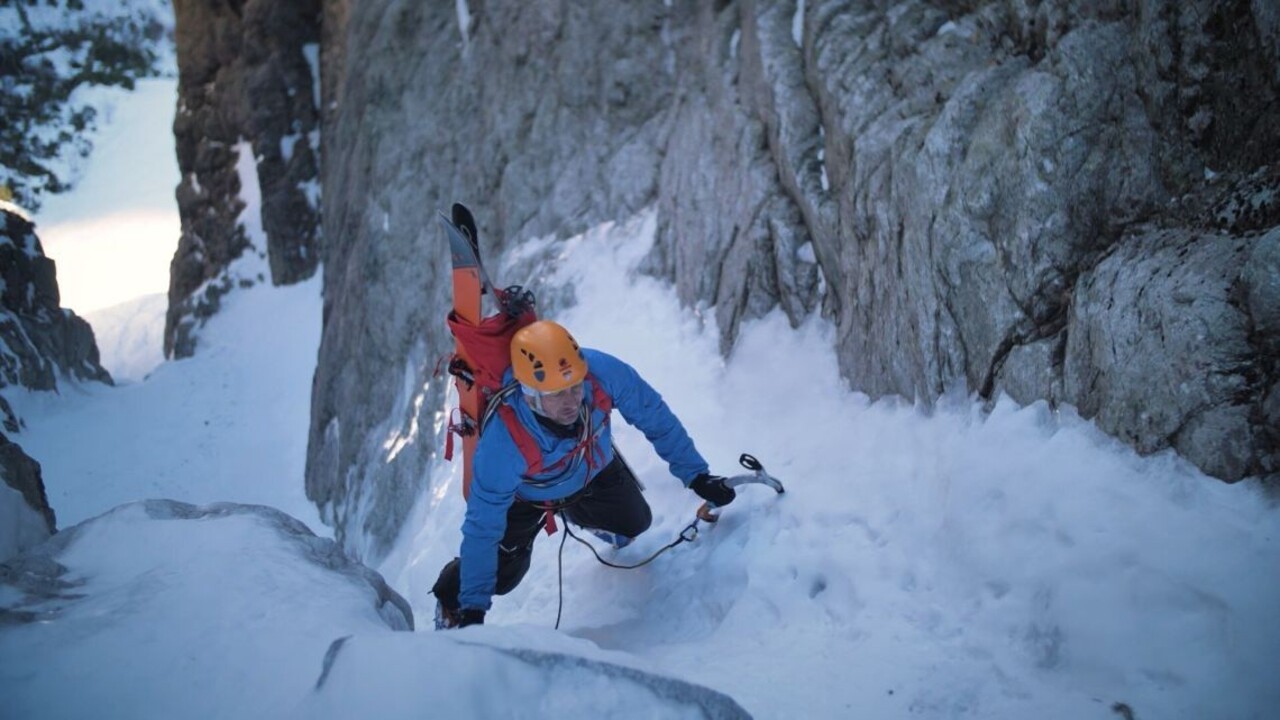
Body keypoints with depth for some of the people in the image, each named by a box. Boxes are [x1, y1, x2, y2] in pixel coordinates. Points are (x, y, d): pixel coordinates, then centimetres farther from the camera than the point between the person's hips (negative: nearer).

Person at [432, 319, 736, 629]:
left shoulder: (602, 372, -38)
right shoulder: (501, 443, -44)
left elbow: (655, 417, -20)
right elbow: (482, 528, -33)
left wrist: (696, 475, -14)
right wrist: (473, 609, -30)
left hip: (595, 471, 3)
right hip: (526, 494, -3)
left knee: (634, 522, 8)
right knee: (500, 576, -7)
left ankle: (579, 513, 41)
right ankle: (451, 605, 27)